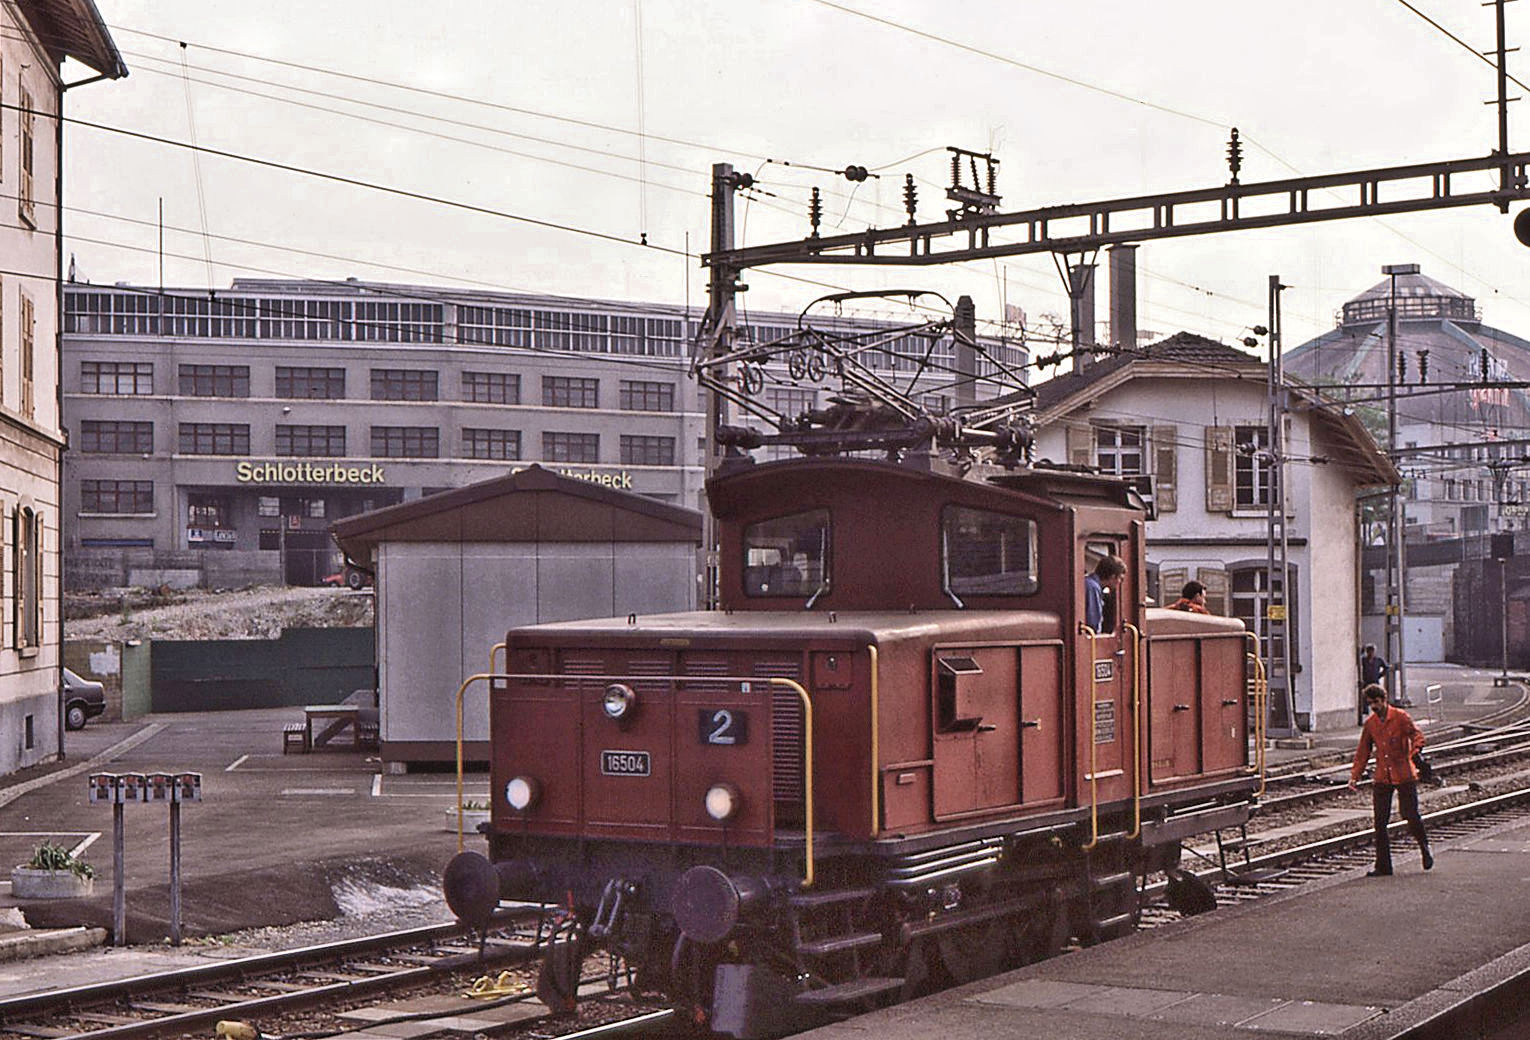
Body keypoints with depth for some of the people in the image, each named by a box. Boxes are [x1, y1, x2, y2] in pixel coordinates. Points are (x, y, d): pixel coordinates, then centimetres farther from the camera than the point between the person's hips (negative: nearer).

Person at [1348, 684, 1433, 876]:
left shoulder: (1400, 717, -3)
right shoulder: (1370, 724, 10)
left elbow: (1417, 736, -10)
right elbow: (1363, 752, 15)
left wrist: (1415, 751, -31)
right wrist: (1355, 775, 8)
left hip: (1404, 776, -4)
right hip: (1381, 778, 4)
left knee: (1411, 815, -4)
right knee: (1380, 822, 0)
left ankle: (1425, 848, 25)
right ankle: (1383, 866, 5)